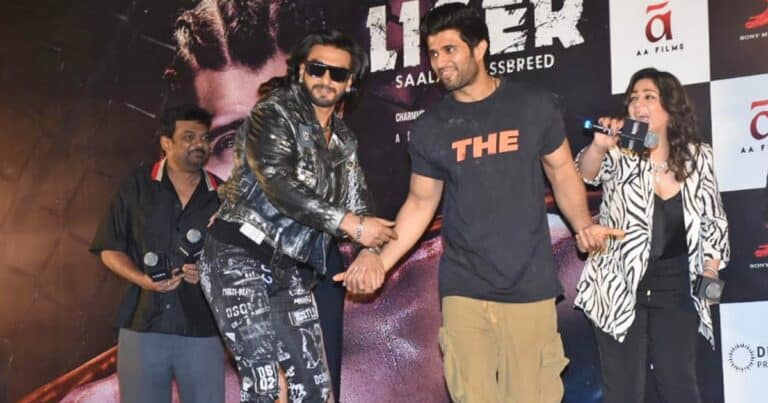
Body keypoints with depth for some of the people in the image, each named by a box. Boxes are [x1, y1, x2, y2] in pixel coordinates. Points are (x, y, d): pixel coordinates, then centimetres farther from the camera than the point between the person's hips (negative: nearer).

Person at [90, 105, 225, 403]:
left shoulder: (221, 195, 8)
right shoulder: (137, 185, 5)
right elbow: (110, 249, 5)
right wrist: (144, 279, -12)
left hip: (202, 330, 1)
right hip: (143, 325, -1)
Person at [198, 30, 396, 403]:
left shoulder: (344, 140, 14)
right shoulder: (272, 115, -9)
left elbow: (356, 203, 16)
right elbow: (278, 186, -23)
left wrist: (369, 250, -4)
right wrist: (351, 224, -24)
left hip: (287, 267, 7)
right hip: (238, 257, -7)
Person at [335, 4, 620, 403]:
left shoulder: (534, 104, 1)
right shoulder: (430, 127, 5)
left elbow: (562, 172, 10)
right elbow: (421, 202, 10)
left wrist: (583, 225, -7)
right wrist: (381, 258, -3)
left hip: (529, 286, -1)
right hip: (464, 290, 1)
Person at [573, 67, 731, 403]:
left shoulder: (698, 157, 2)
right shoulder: (620, 156, -4)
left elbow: (713, 221, 8)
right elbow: (586, 173, -24)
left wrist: (710, 274, -4)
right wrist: (599, 146, -45)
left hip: (676, 290, 1)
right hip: (620, 289, -1)